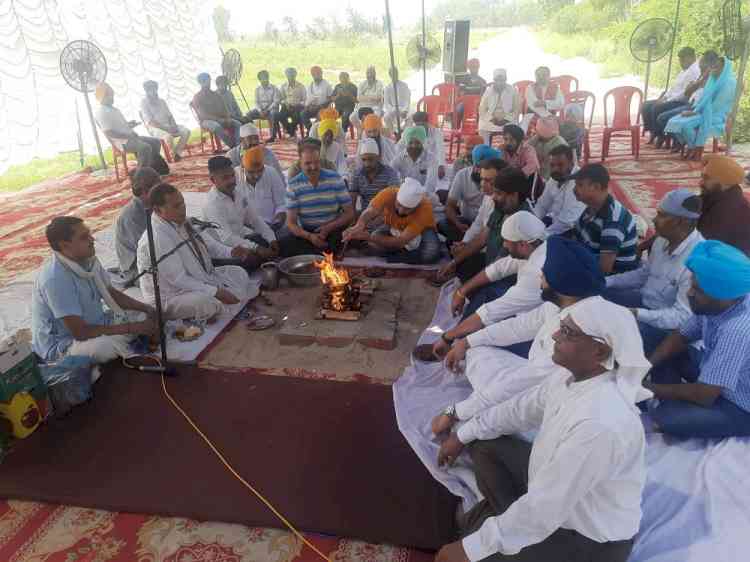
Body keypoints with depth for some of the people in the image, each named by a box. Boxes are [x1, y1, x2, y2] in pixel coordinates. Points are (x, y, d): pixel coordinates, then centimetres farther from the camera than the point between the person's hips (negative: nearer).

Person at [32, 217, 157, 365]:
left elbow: (111, 293, 10)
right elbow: (81, 332, -29)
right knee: (112, 344, -35)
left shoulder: (88, 260, -5)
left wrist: (147, 308, -6)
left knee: (147, 317, -1)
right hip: (61, 345, -8)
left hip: (93, 326, 9)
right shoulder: (55, 278, -29)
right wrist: (131, 328, -26)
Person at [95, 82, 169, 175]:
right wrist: (127, 135, -20)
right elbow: (108, 132, -19)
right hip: (121, 142, -10)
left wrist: (130, 124, 8)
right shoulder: (101, 112, -9)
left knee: (156, 142, 3)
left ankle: (155, 169, -1)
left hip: (129, 137, 10)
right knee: (145, 147, -33)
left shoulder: (114, 109, 21)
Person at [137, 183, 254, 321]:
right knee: (209, 303, -37)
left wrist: (230, 252, -5)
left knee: (239, 274, 7)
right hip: (169, 299, -10)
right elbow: (178, 280, -28)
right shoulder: (156, 238, -28)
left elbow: (204, 242, 12)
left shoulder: (181, 221, -3)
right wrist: (216, 292, -27)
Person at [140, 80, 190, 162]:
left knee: (186, 131, -15)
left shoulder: (162, 101, 18)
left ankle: (178, 153, -14)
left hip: (168, 126, 6)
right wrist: (165, 128, -22)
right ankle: (175, 155, -15)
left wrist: (174, 125, -6)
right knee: (169, 136, -37)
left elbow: (170, 115, 17)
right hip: (155, 128, -6)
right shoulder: (144, 103, -2)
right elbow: (149, 122, -12)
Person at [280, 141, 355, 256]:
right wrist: (309, 236, -24)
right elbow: (291, 223, -4)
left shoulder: (335, 179, -1)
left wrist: (329, 228, -17)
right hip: (306, 232, 2)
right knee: (283, 244, -27)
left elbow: (349, 214, 0)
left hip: (333, 230, -1)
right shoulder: (293, 185, -1)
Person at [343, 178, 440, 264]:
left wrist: (369, 237, -54)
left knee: (431, 253, -34)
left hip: (422, 231, -2)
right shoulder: (389, 194, -31)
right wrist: (360, 225, -70)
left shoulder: (425, 208, -36)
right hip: (394, 229, 2)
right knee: (373, 245, -27)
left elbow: (400, 242, -42)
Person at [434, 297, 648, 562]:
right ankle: (504, 513, 15)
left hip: (590, 539, -7)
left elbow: (544, 509, -33)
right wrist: (462, 435, 11)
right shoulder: (572, 373, -12)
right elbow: (522, 407, 6)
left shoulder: (599, 423, -39)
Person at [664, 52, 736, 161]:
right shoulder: (714, 78, 15)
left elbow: (716, 106, -17)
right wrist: (694, 111, -1)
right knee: (673, 122, -11)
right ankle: (691, 147, 0)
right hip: (705, 112, 8)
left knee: (685, 124, -32)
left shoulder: (729, 82, -13)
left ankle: (696, 152, -13)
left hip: (715, 117, -8)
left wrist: (695, 112, -16)